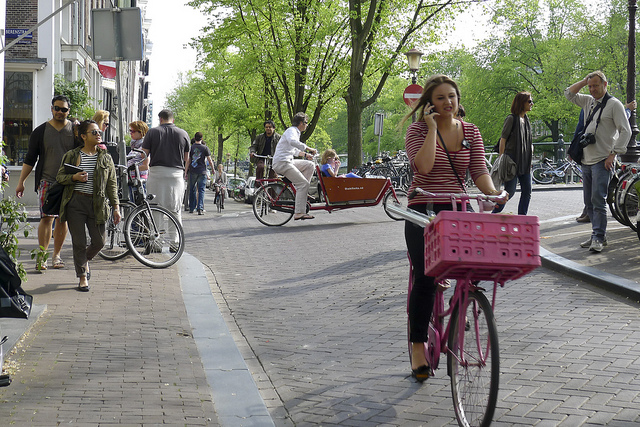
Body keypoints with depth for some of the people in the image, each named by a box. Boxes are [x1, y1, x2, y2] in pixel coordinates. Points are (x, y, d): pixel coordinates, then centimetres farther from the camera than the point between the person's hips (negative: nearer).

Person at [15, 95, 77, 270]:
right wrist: (21, 182, 4)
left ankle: (56, 255, 17)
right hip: (47, 180, -1)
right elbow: (30, 159, 8)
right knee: (47, 217, -13)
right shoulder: (40, 131, 5)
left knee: (63, 219, 5)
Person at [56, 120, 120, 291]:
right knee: (79, 242, -1)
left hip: (97, 204, 2)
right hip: (75, 202, -2)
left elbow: (112, 184, 7)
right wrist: (75, 177, -13)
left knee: (99, 241, 1)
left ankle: (85, 260, 34)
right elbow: (60, 176, 8)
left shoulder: (106, 157, 7)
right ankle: (83, 277, 13)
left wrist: (116, 207, 1)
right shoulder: (71, 155, 3)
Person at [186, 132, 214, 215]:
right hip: (202, 171, -2)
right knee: (201, 190, 0)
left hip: (192, 171, 2)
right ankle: (200, 209, -10)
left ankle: (191, 208, 18)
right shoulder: (205, 148, -3)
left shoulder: (190, 147, 1)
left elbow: (188, 161, 2)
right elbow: (210, 160, -1)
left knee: (192, 190, 13)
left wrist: (186, 171, 8)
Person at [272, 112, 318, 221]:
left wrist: (304, 154, 23)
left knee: (310, 165, 8)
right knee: (303, 183, -15)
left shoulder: (296, 132, 22)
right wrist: (308, 149, -33)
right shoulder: (291, 131, -10)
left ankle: (301, 191, 5)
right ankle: (299, 213, -18)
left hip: (288, 161, 10)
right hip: (281, 163, -10)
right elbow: (292, 141, -34)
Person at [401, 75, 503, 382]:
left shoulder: (471, 132, 10)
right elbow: (424, 166, -19)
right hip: (423, 211, -3)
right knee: (424, 278, -12)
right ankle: (418, 347, 0)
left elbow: (479, 170, 2)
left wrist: (491, 191, -18)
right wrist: (432, 127, -13)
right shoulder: (418, 131, -2)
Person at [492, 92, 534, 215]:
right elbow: (503, 139, -10)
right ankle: (493, 215, 3)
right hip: (512, 160, -8)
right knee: (510, 191, -9)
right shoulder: (512, 119, -8)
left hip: (525, 162, 8)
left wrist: (530, 158, 16)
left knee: (527, 191, 4)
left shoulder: (526, 119, 15)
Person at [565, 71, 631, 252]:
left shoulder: (614, 104, -4)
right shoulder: (589, 102, 15)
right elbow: (569, 94, 24)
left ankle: (598, 237, -11)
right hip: (586, 160, 7)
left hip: (602, 161, -7)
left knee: (598, 200, -13)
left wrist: (613, 154, -15)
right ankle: (598, 235, 15)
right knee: (589, 202, 8)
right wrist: (584, 81, 9)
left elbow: (626, 131, -8)